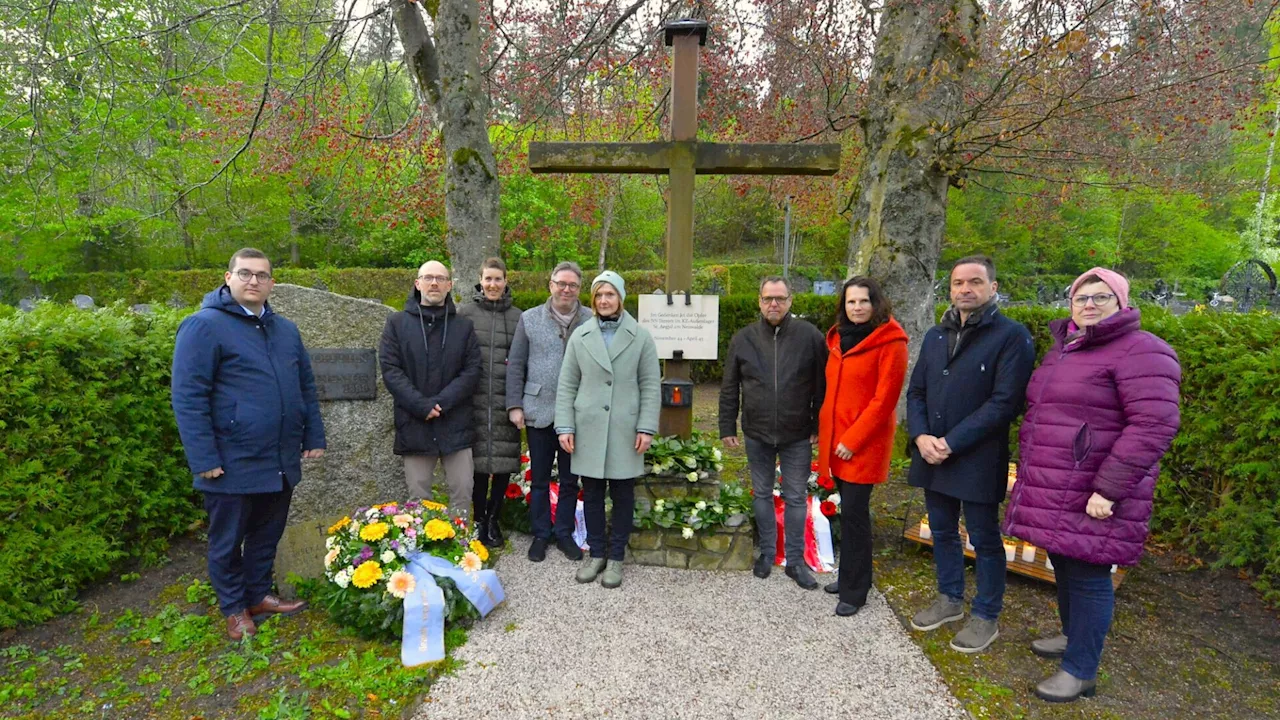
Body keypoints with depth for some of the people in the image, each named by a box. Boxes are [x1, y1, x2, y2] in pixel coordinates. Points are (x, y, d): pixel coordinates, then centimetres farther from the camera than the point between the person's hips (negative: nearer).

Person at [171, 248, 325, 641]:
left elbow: (306, 386, 17)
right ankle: (235, 609, 30)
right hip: (233, 464, -6)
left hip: (281, 462, 6)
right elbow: (188, 398, -13)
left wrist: (313, 436, 11)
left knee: (268, 535, 19)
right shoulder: (205, 327, -10)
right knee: (228, 542, 12)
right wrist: (205, 459, -16)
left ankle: (260, 596, 37)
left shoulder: (286, 329, 11)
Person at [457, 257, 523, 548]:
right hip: (476, 400, -1)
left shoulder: (517, 316, 9)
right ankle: (479, 520, 18)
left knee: (504, 461, 3)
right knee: (480, 461, 1)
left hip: (505, 401, 1)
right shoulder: (466, 313, 6)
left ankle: (494, 519, 21)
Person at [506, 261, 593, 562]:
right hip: (539, 412, 0)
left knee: (570, 479, 12)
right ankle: (540, 534, 27)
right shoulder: (529, 319, 3)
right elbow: (515, 365, 3)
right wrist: (514, 405, -2)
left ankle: (564, 533, 29)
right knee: (539, 478, 12)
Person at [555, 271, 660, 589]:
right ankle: (596, 553, 27)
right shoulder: (579, 336, 4)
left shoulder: (640, 337, 0)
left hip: (624, 431, -1)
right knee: (592, 494, 11)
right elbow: (567, 385, 4)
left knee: (622, 494, 8)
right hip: (588, 430, 2)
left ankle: (615, 557, 23)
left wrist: (647, 427, -7)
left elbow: (650, 386, -1)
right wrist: (565, 426, -2)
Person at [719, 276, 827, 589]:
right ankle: (767, 552, 31)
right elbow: (729, 388, 4)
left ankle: (796, 560, 22)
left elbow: (822, 386, -2)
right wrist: (727, 427, 2)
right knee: (761, 494, 14)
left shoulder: (810, 336, -6)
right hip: (757, 434, 2)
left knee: (796, 497, 8)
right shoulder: (743, 339, -1)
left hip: (797, 436, -2)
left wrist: (819, 426, -3)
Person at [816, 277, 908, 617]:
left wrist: (853, 440, -16)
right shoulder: (839, 338, 11)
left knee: (854, 513, -2)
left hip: (863, 445, -6)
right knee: (848, 510, 14)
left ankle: (854, 592, 12)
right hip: (835, 440, 6)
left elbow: (885, 399, -15)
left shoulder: (890, 342, -11)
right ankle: (850, 577, 29)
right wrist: (823, 429, 9)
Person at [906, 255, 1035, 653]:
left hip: (979, 460, -6)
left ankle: (987, 616, 26)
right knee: (942, 531, 18)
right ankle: (950, 599, 37)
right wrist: (921, 437, -8)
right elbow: (916, 392, 10)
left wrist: (952, 443, -19)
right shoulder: (935, 336, 11)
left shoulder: (1012, 336, -9)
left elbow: (1005, 402, -17)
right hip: (932, 456, 6)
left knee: (984, 539, 9)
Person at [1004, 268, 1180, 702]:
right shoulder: (1066, 348, 14)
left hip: (1091, 495, -8)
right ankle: (1073, 635, 40)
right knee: (1064, 564, 20)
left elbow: (1154, 425, -21)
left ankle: (1081, 671, 16)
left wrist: (1109, 490, -24)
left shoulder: (1140, 352, -13)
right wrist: (1030, 471, 21)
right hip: (1054, 489, 8)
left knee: (1087, 576, 2)